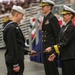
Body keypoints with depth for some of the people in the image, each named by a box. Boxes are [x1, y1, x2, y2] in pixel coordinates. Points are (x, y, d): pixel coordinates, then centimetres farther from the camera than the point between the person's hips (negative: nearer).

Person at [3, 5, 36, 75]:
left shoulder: (14, 26, 15)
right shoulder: (11, 27, -17)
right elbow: (12, 47, -21)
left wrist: (28, 52, 22)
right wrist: (15, 64, -21)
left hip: (17, 59, 10)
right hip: (14, 61, -10)